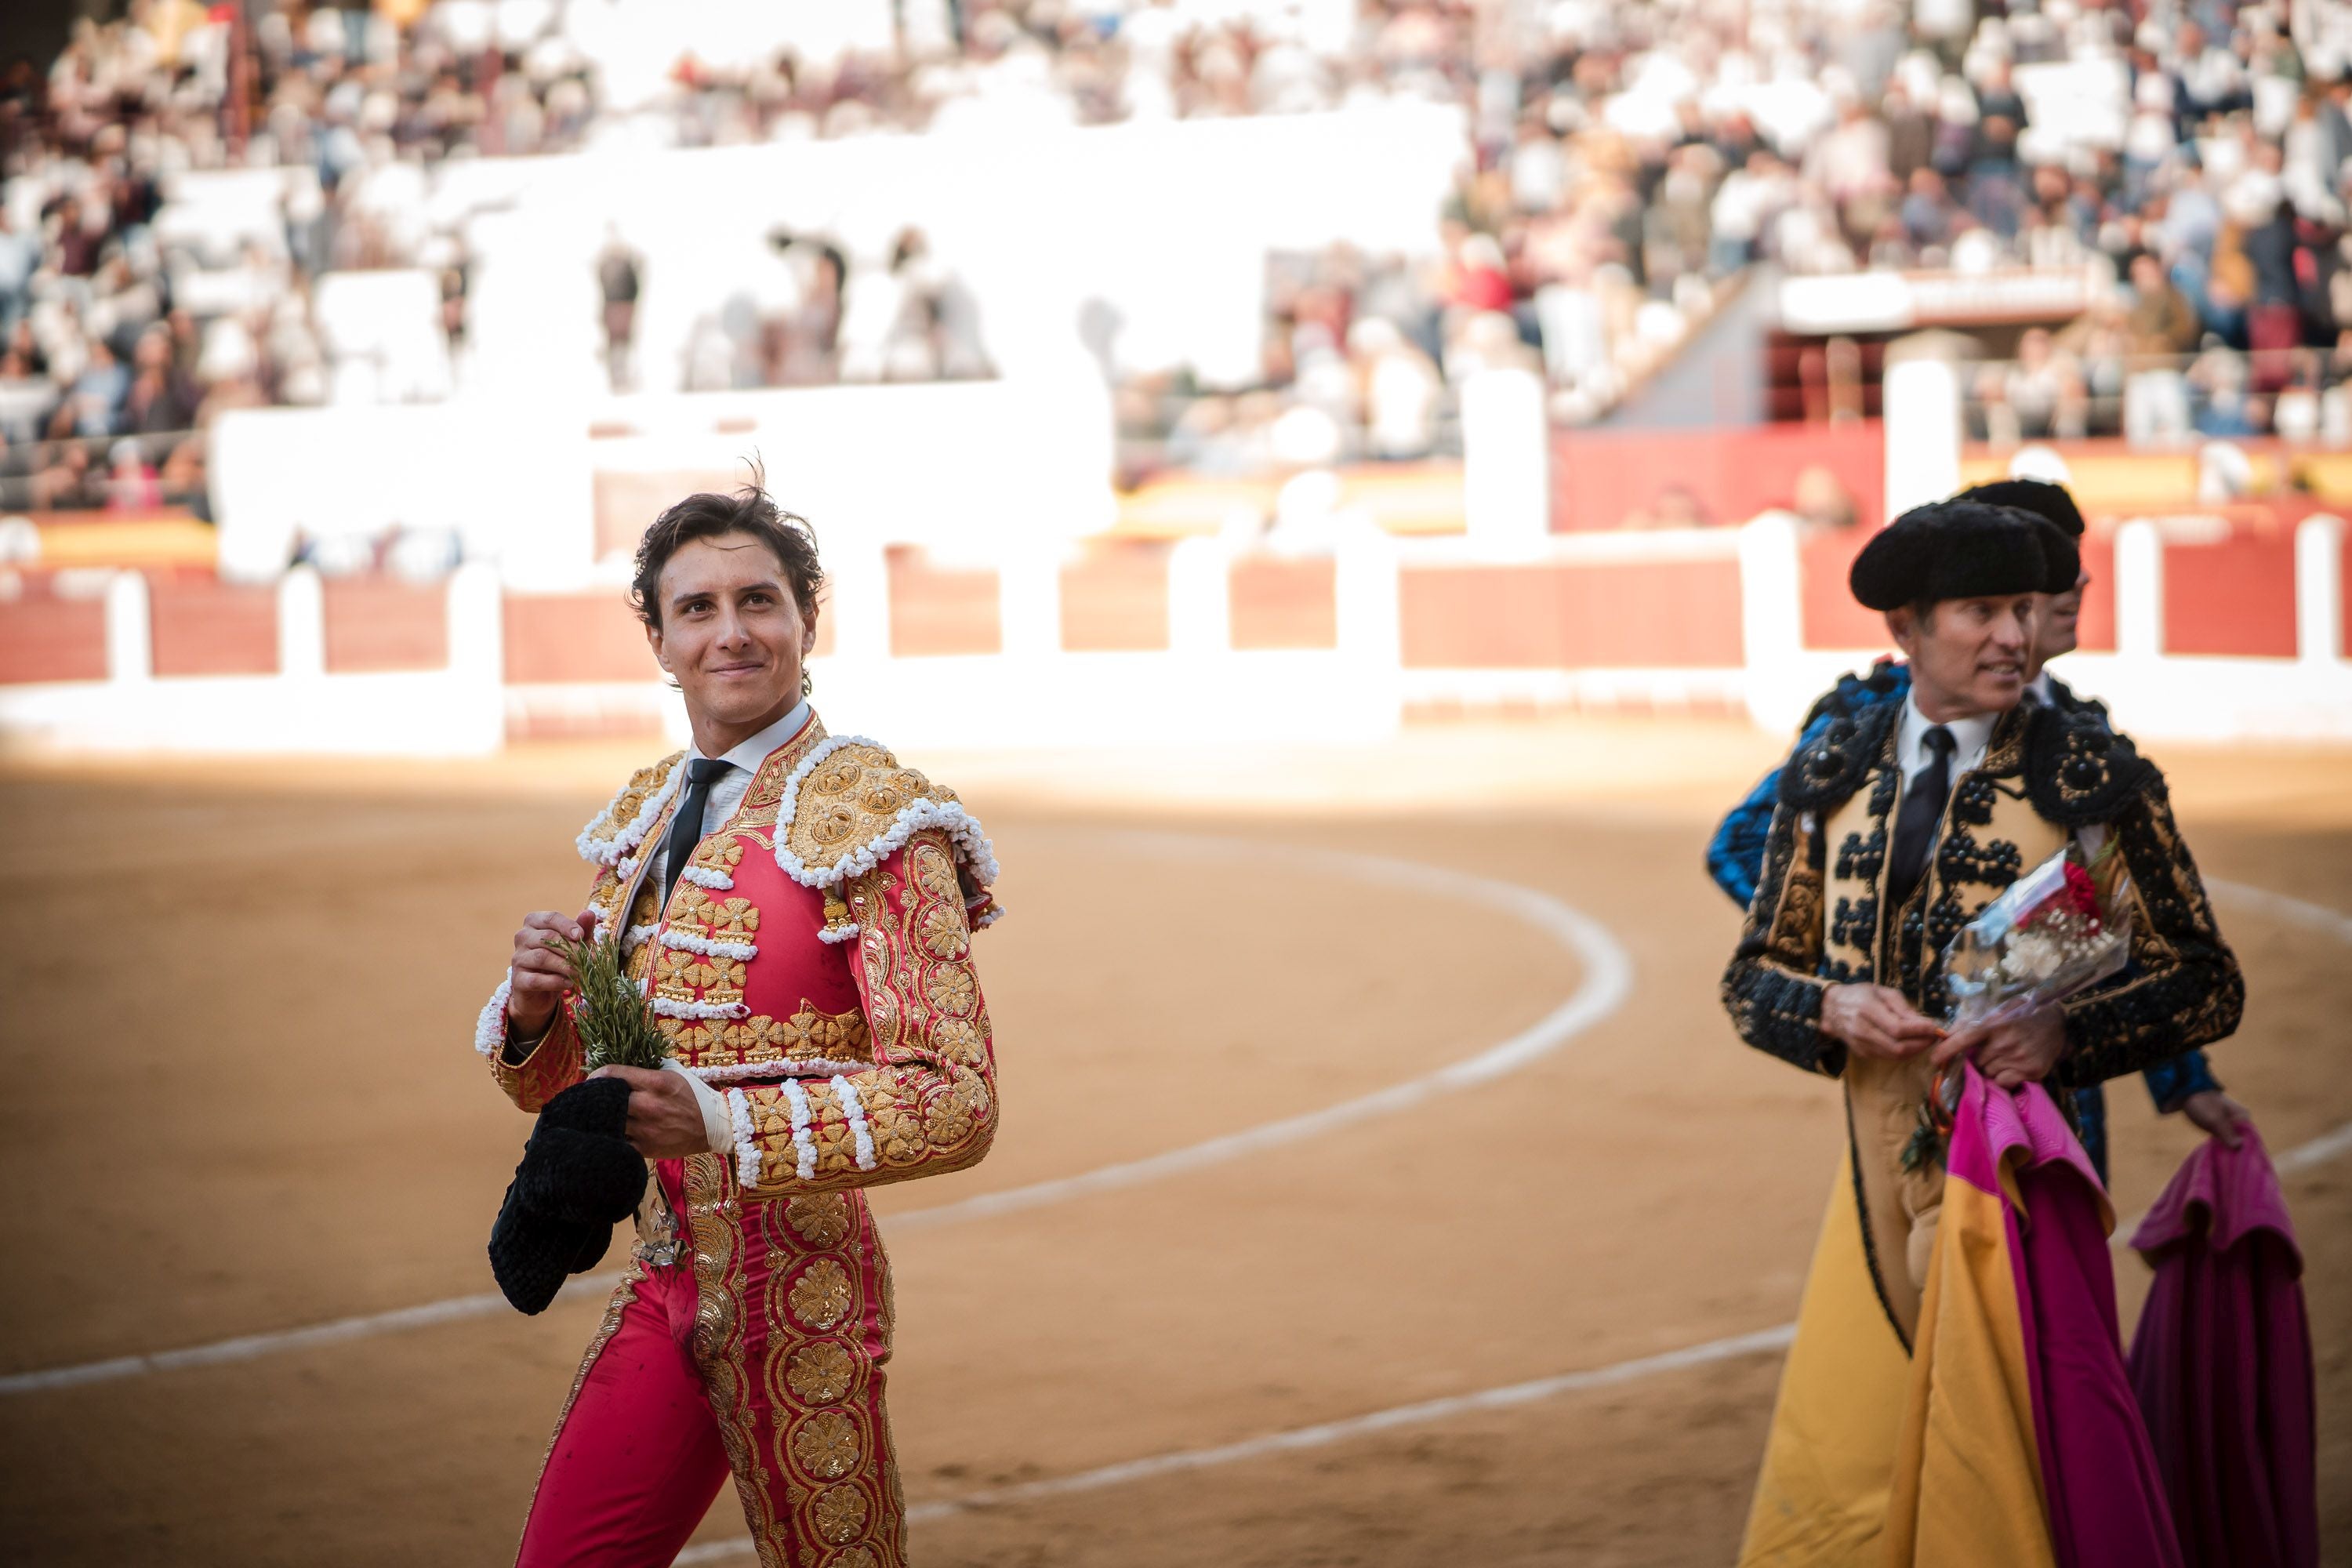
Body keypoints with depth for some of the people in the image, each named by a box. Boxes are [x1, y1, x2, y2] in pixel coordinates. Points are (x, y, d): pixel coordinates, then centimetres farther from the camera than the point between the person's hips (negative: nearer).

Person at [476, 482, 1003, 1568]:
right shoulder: (646, 817, 11)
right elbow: (550, 1077, 16)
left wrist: (721, 1124, -29)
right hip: (664, 1271, 7)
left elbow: (956, 1104, -19)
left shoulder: (872, 818, -11)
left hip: (795, 1278, -7)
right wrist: (534, 1005, -8)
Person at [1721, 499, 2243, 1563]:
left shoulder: (2093, 779, -5)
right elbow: (1754, 977, 12)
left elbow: (2207, 983, -3)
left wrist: (2064, 1032, -20)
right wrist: (1837, 1009, -11)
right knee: (1837, 1472, 1)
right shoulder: (1833, 776, 5)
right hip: (1880, 1173, 3)